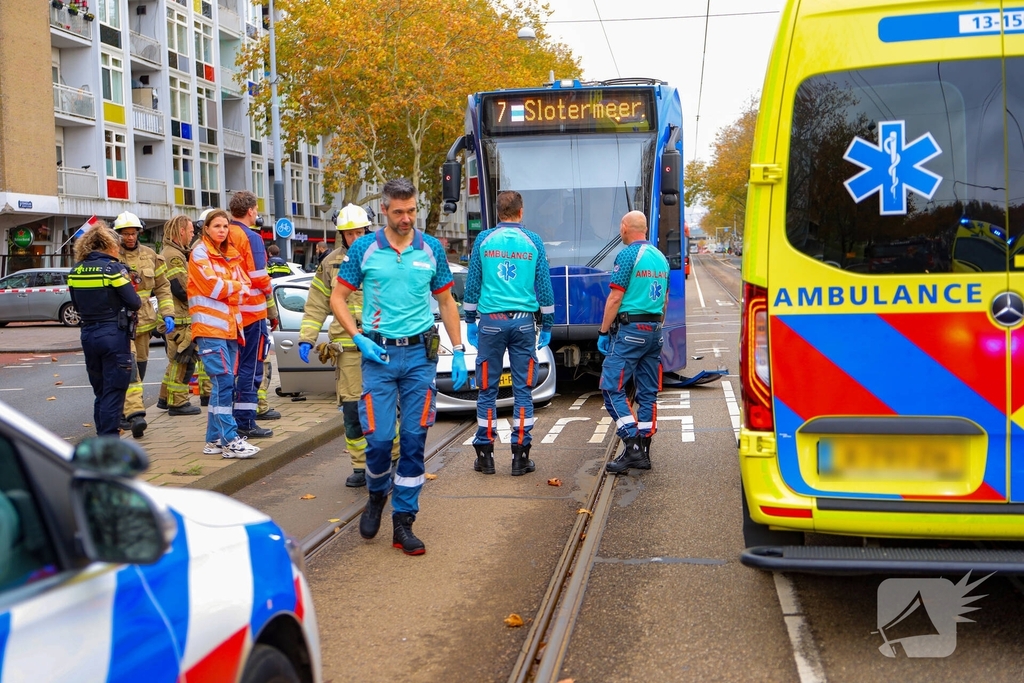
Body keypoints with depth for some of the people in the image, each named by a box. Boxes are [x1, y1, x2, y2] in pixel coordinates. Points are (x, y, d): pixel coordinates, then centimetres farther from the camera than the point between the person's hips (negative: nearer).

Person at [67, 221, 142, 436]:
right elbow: (134, 302, -13)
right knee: (114, 392, 0)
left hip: (88, 334, 6)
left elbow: (77, 305, 11)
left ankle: (102, 438, 22)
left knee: (100, 391, 17)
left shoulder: (76, 271, 5)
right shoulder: (114, 268, -13)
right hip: (114, 335, -6)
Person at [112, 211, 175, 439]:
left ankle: (127, 411, 25)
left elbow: (163, 287, 15)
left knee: (140, 365, 12)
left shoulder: (150, 256, 9)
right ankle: (135, 413, -25)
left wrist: (167, 313, 5)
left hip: (143, 320, 6)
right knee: (129, 365, -18)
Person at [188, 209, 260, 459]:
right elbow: (213, 286, -13)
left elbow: (244, 286, 14)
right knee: (224, 382, -14)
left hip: (230, 327, 7)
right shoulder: (200, 254, -2)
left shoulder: (232, 255, 19)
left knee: (223, 384, 7)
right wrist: (237, 286, -1)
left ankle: (214, 440, 13)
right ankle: (230, 441, -14)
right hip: (210, 327, -7)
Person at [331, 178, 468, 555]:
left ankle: (403, 523, 11)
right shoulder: (364, 249, -1)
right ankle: (377, 496, 27)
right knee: (379, 438, -5)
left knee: (414, 439, 1)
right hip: (379, 354, -1)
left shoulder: (431, 249, 5)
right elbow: (338, 298, 4)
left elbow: (446, 302, 13)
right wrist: (360, 339, -9)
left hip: (420, 354, 2)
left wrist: (458, 352, 6)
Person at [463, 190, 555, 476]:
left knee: (487, 389, 5)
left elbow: (472, 283, 5)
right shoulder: (534, 242, 4)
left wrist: (470, 320, 14)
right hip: (524, 321, 0)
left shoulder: (484, 240, 3)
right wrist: (547, 324, 13)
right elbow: (544, 285, 6)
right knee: (523, 389, 4)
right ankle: (520, 456, 6)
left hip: (491, 321, 0)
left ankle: (485, 455, 9)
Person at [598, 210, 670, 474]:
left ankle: (632, 446, -13)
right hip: (654, 329, 8)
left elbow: (615, 297, -13)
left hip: (630, 329, -8)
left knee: (612, 387, -5)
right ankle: (643, 451, 11)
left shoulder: (627, 255, -10)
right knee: (648, 392, 8)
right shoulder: (660, 257, 14)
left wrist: (603, 331, -7)